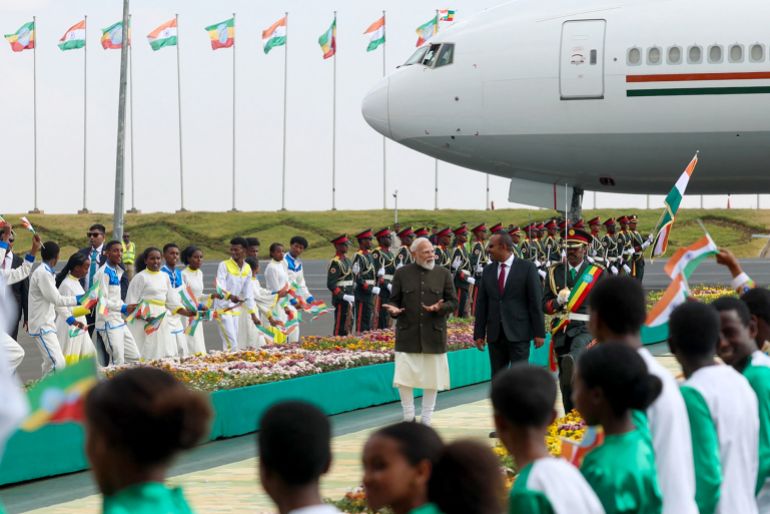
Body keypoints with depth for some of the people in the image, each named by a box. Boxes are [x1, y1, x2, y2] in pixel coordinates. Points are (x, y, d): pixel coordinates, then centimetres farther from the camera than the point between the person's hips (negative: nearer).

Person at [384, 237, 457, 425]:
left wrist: (440, 308, -16)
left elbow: (453, 302, 5)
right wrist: (393, 309, -15)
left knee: (432, 378, 5)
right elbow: (394, 300, 8)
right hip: (407, 334, -1)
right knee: (403, 378, -4)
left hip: (433, 334, 1)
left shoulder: (443, 274, 5)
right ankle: (408, 417, 12)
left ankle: (426, 418, 18)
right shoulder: (402, 274, 4)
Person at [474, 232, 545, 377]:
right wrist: (479, 333, 6)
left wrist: (539, 332, -7)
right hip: (495, 334, 4)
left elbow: (536, 302, -4)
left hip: (519, 333, -4)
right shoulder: (488, 271, 11)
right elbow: (481, 304, 11)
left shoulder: (527, 268, -2)